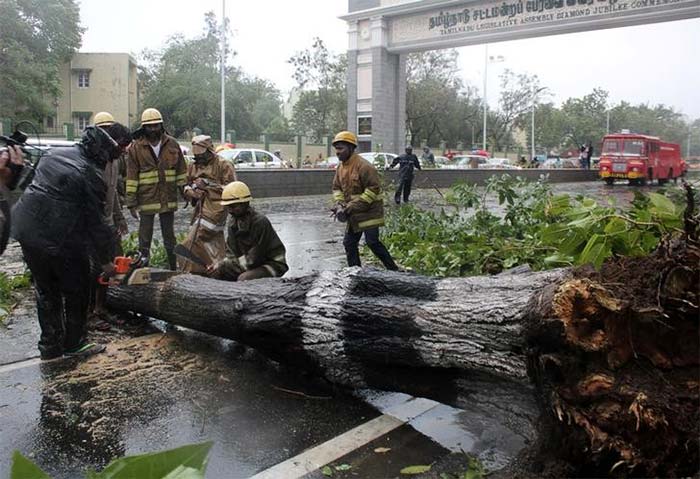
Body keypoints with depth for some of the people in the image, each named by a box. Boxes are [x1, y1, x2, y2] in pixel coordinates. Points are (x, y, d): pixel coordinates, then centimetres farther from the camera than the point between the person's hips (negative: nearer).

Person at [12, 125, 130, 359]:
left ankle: (50, 346, 29)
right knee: (76, 292, 13)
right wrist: (105, 261, 2)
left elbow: (34, 184, 15)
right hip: (61, 241, -7)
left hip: (25, 230, 7)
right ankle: (74, 343, 25)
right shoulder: (92, 175, -13)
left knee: (46, 292, 20)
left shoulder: (57, 153, 8)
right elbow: (96, 222, -8)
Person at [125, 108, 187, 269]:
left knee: (170, 237, 14)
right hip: (146, 200, -2)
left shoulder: (172, 144, 2)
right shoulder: (135, 148, -3)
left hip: (168, 200, 2)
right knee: (145, 238, 6)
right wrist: (131, 203, -7)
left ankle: (175, 268, 25)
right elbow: (131, 178, -4)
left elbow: (181, 171, 9)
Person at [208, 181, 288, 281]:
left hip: (273, 265, -7)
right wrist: (221, 265, -20)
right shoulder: (233, 223, 1)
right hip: (250, 264, 8)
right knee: (217, 273, -9)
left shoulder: (260, 222, -23)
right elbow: (231, 254, 3)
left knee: (244, 279, -33)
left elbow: (253, 258, -22)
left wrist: (224, 265, -23)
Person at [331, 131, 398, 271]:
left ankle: (394, 270, 5)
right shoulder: (340, 168, 7)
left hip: (369, 213, -8)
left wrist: (353, 206, -24)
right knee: (349, 243, 9)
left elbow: (373, 189, -23)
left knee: (372, 242, -9)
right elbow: (337, 188, 13)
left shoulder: (363, 166, -20)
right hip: (354, 215, 9)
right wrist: (339, 204, -7)